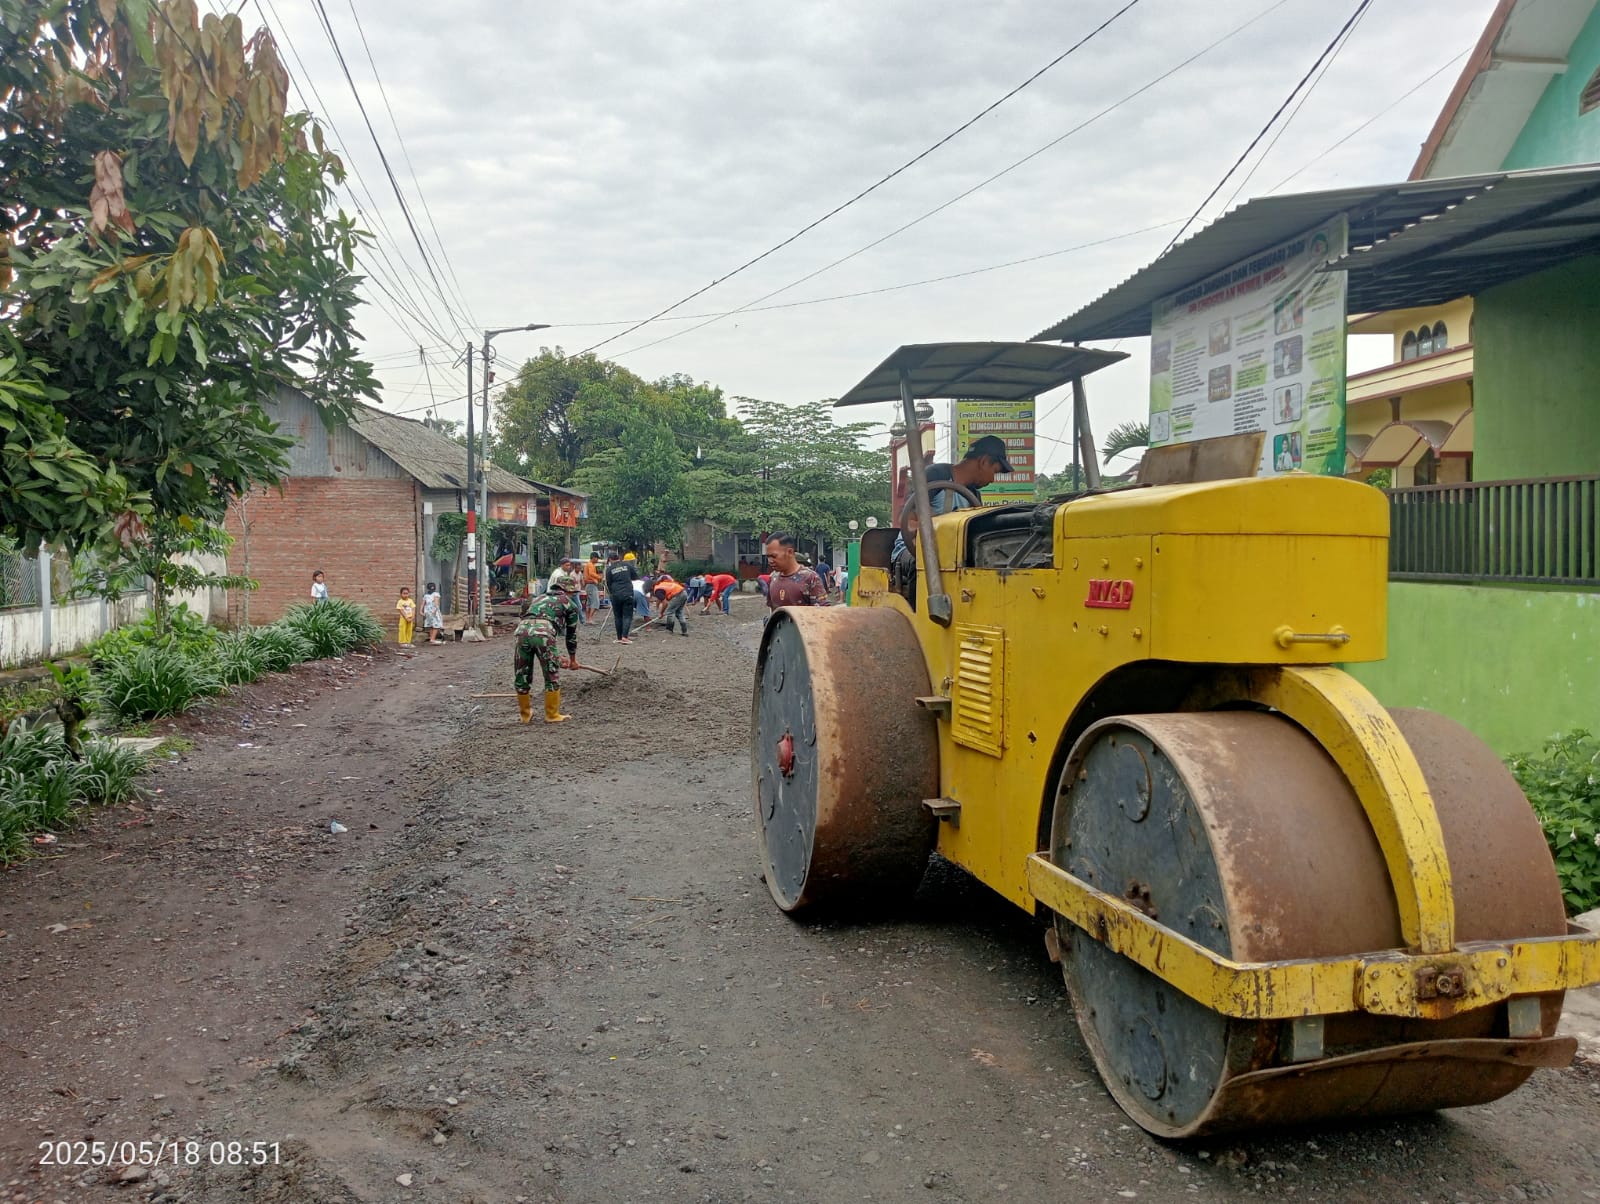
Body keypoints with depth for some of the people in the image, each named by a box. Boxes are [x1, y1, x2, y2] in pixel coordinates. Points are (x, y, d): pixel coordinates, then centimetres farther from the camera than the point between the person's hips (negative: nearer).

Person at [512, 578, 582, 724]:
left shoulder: (539, 597, 38)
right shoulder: (570, 604, 22)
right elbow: (571, 634, 28)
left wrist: (554, 657, 51)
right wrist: (573, 659, 43)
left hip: (522, 630, 5)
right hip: (543, 634, -5)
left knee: (521, 677, 16)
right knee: (552, 676, 10)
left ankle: (525, 715, 27)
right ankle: (552, 715, 17)